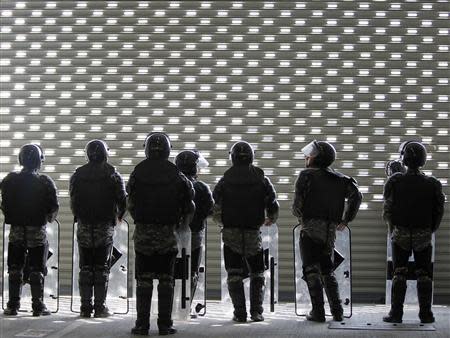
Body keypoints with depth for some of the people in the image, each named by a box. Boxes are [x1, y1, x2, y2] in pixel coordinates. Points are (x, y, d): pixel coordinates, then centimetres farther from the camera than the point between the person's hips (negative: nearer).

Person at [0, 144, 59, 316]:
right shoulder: (45, 182, -9)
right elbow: (54, 207, -6)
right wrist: (48, 218, 14)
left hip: (16, 230, 2)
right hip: (38, 231, -2)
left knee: (15, 270, 9)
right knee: (37, 271, 4)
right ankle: (38, 306, 4)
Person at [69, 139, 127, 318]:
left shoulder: (78, 174, 3)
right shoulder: (112, 174, -4)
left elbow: (73, 201, 6)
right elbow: (122, 199, -3)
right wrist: (118, 216, 15)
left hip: (84, 227, 2)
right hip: (105, 227, -2)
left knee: (85, 268, 7)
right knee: (102, 268, 4)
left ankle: (85, 307, 6)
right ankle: (100, 307, 2)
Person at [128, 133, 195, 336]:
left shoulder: (138, 172, -1)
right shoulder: (176, 174, -1)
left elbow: (130, 204, 4)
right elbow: (189, 206, 2)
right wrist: (182, 224, 17)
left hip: (143, 233, 0)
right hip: (168, 234, 0)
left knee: (143, 280, 4)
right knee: (166, 280, 6)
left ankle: (142, 324, 3)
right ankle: (165, 324, 6)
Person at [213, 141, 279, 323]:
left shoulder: (225, 181, -3)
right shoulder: (262, 180, -2)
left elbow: (215, 208, -1)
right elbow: (273, 207, -1)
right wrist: (270, 220, 20)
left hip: (230, 234, 0)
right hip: (253, 234, 1)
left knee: (234, 275, 8)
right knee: (257, 273, 15)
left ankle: (240, 313, 4)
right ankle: (256, 311, 9)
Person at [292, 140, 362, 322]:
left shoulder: (306, 175, -3)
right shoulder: (338, 178, 12)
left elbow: (298, 204, -9)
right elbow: (356, 195, 5)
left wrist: (299, 215, 13)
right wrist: (346, 219, 10)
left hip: (311, 228, -6)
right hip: (330, 231, 6)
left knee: (311, 270, 0)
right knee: (327, 270, 16)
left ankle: (318, 312, -4)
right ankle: (337, 311, 9)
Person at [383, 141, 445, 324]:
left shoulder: (395, 181, -8)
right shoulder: (432, 184, -5)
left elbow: (387, 209, -4)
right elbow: (439, 211, 1)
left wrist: (392, 229, 11)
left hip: (400, 235, 0)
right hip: (423, 236, 1)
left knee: (399, 274, 5)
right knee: (424, 274, 8)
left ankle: (396, 313, 2)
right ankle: (425, 314, 7)